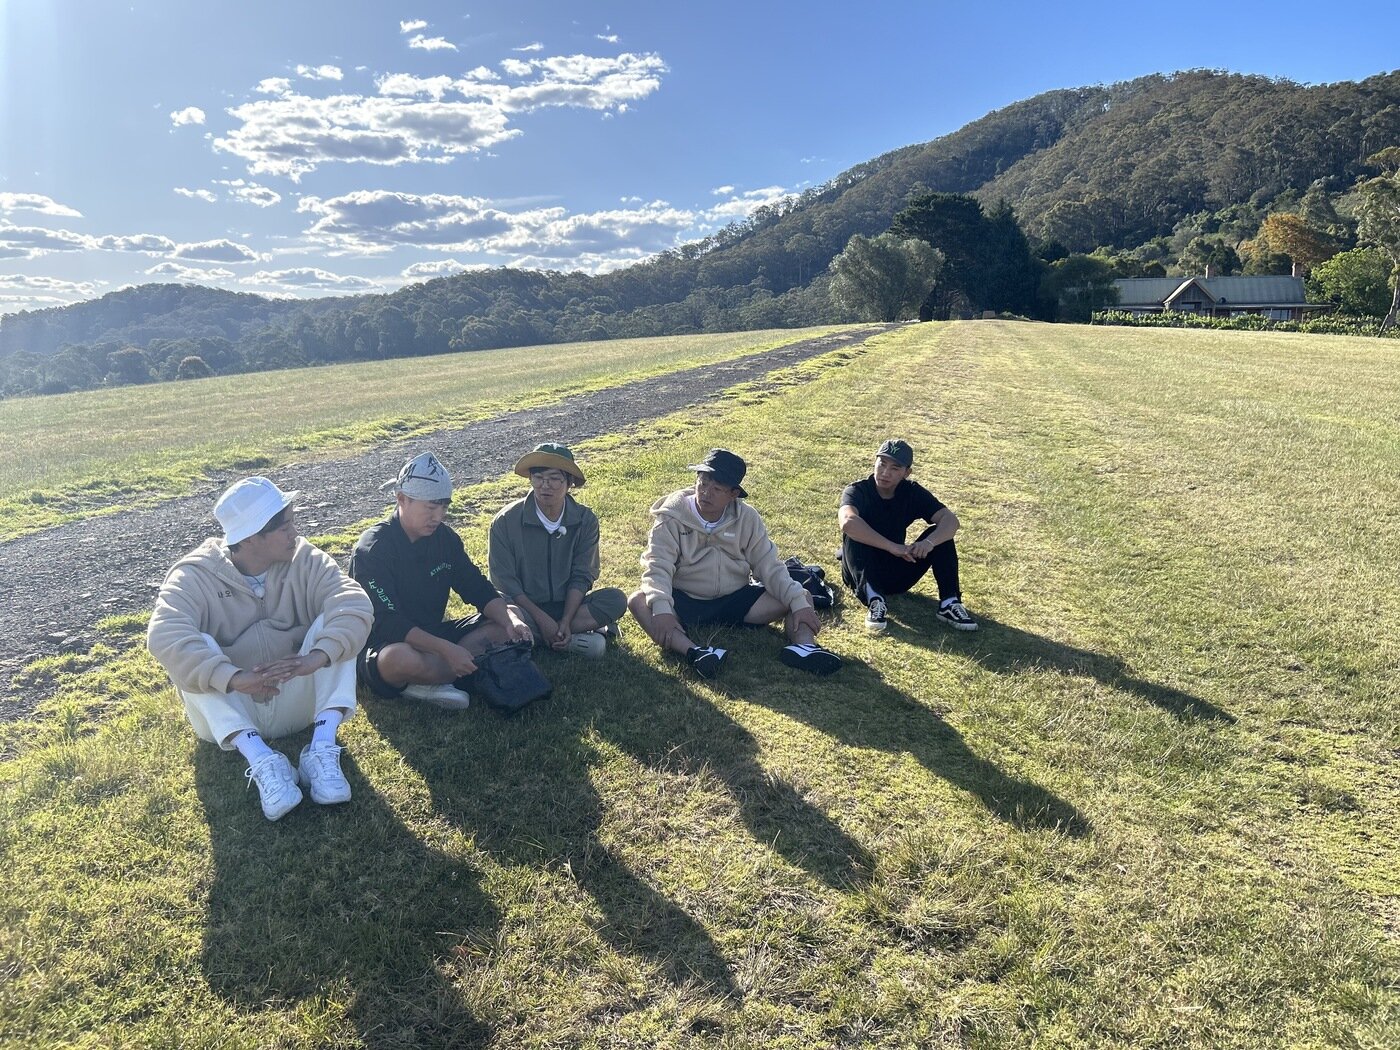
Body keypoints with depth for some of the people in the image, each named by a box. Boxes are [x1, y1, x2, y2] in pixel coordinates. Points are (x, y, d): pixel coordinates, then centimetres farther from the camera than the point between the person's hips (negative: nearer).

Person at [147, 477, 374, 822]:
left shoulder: (305, 560, -8)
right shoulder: (196, 575, -13)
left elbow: (355, 606, -24)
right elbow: (165, 637, -31)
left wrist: (317, 657, -43)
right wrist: (234, 678, -46)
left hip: (296, 703, 1)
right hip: (228, 711, -1)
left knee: (332, 626, -21)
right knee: (197, 650, -28)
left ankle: (322, 748, -33)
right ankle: (260, 759, -39)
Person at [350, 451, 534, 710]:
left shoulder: (445, 537, 1)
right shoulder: (372, 549, -18)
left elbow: (478, 589, 4)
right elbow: (387, 624, -26)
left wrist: (511, 620, -17)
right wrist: (447, 649, -35)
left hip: (433, 635, 7)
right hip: (383, 647, -7)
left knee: (507, 624, -7)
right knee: (401, 659, -42)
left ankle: (429, 680, -19)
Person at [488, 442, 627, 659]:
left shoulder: (585, 520, -4)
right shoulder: (506, 521, -10)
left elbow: (581, 576, -6)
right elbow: (504, 581, -11)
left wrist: (566, 621, -20)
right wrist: (542, 619, -20)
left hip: (567, 606, 2)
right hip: (525, 607, -2)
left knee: (616, 600, -22)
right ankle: (576, 639, -24)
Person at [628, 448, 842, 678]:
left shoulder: (747, 519, -3)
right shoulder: (672, 518, -12)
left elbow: (769, 567, -5)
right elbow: (658, 567, -21)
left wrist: (799, 602, -19)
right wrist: (661, 608, -40)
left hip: (735, 600, 3)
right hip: (684, 603, -3)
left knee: (803, 598, -12)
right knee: (638, 602, -34)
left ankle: (803, 645, -41)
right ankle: (693, 652, -53)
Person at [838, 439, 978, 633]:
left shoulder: (913, 492, -3)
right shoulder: (857, 491, -16)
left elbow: (950, 519, -16)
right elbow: (848, 522, -38)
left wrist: (929, 542, -37)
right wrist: (892, 547, -41)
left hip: (896, 574, 4)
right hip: (862, 574, -3)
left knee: (940, 534, -13)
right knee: (855, 534, -31)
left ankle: (949, 603, -18)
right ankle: (874, 600, -38)